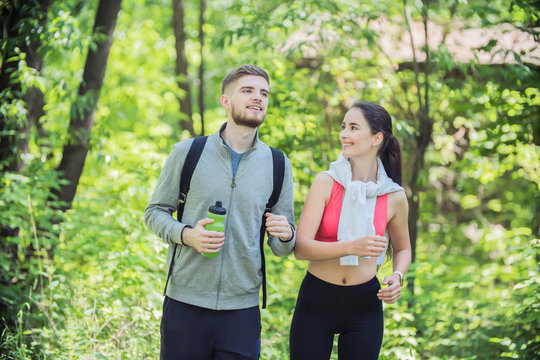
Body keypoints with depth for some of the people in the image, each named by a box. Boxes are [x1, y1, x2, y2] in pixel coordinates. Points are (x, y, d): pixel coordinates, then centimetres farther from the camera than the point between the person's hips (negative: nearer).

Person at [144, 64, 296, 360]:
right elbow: (154, 212, 7)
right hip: (185, 303, -1)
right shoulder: (187, 153, 2)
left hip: (242, 309, 1)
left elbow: (281, 248, 11)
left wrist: (285, 236, -13)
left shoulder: (278, 165, 7)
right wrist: (186, 235, -13)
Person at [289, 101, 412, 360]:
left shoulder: (394, 197, -2)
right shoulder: (326, 183, -8)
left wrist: (397, 276, -5)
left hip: (364, 306, 1)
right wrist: (351, 247, -29)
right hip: (316, 300, -1)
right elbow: (301, 248, -15)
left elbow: (403, 249, 16)